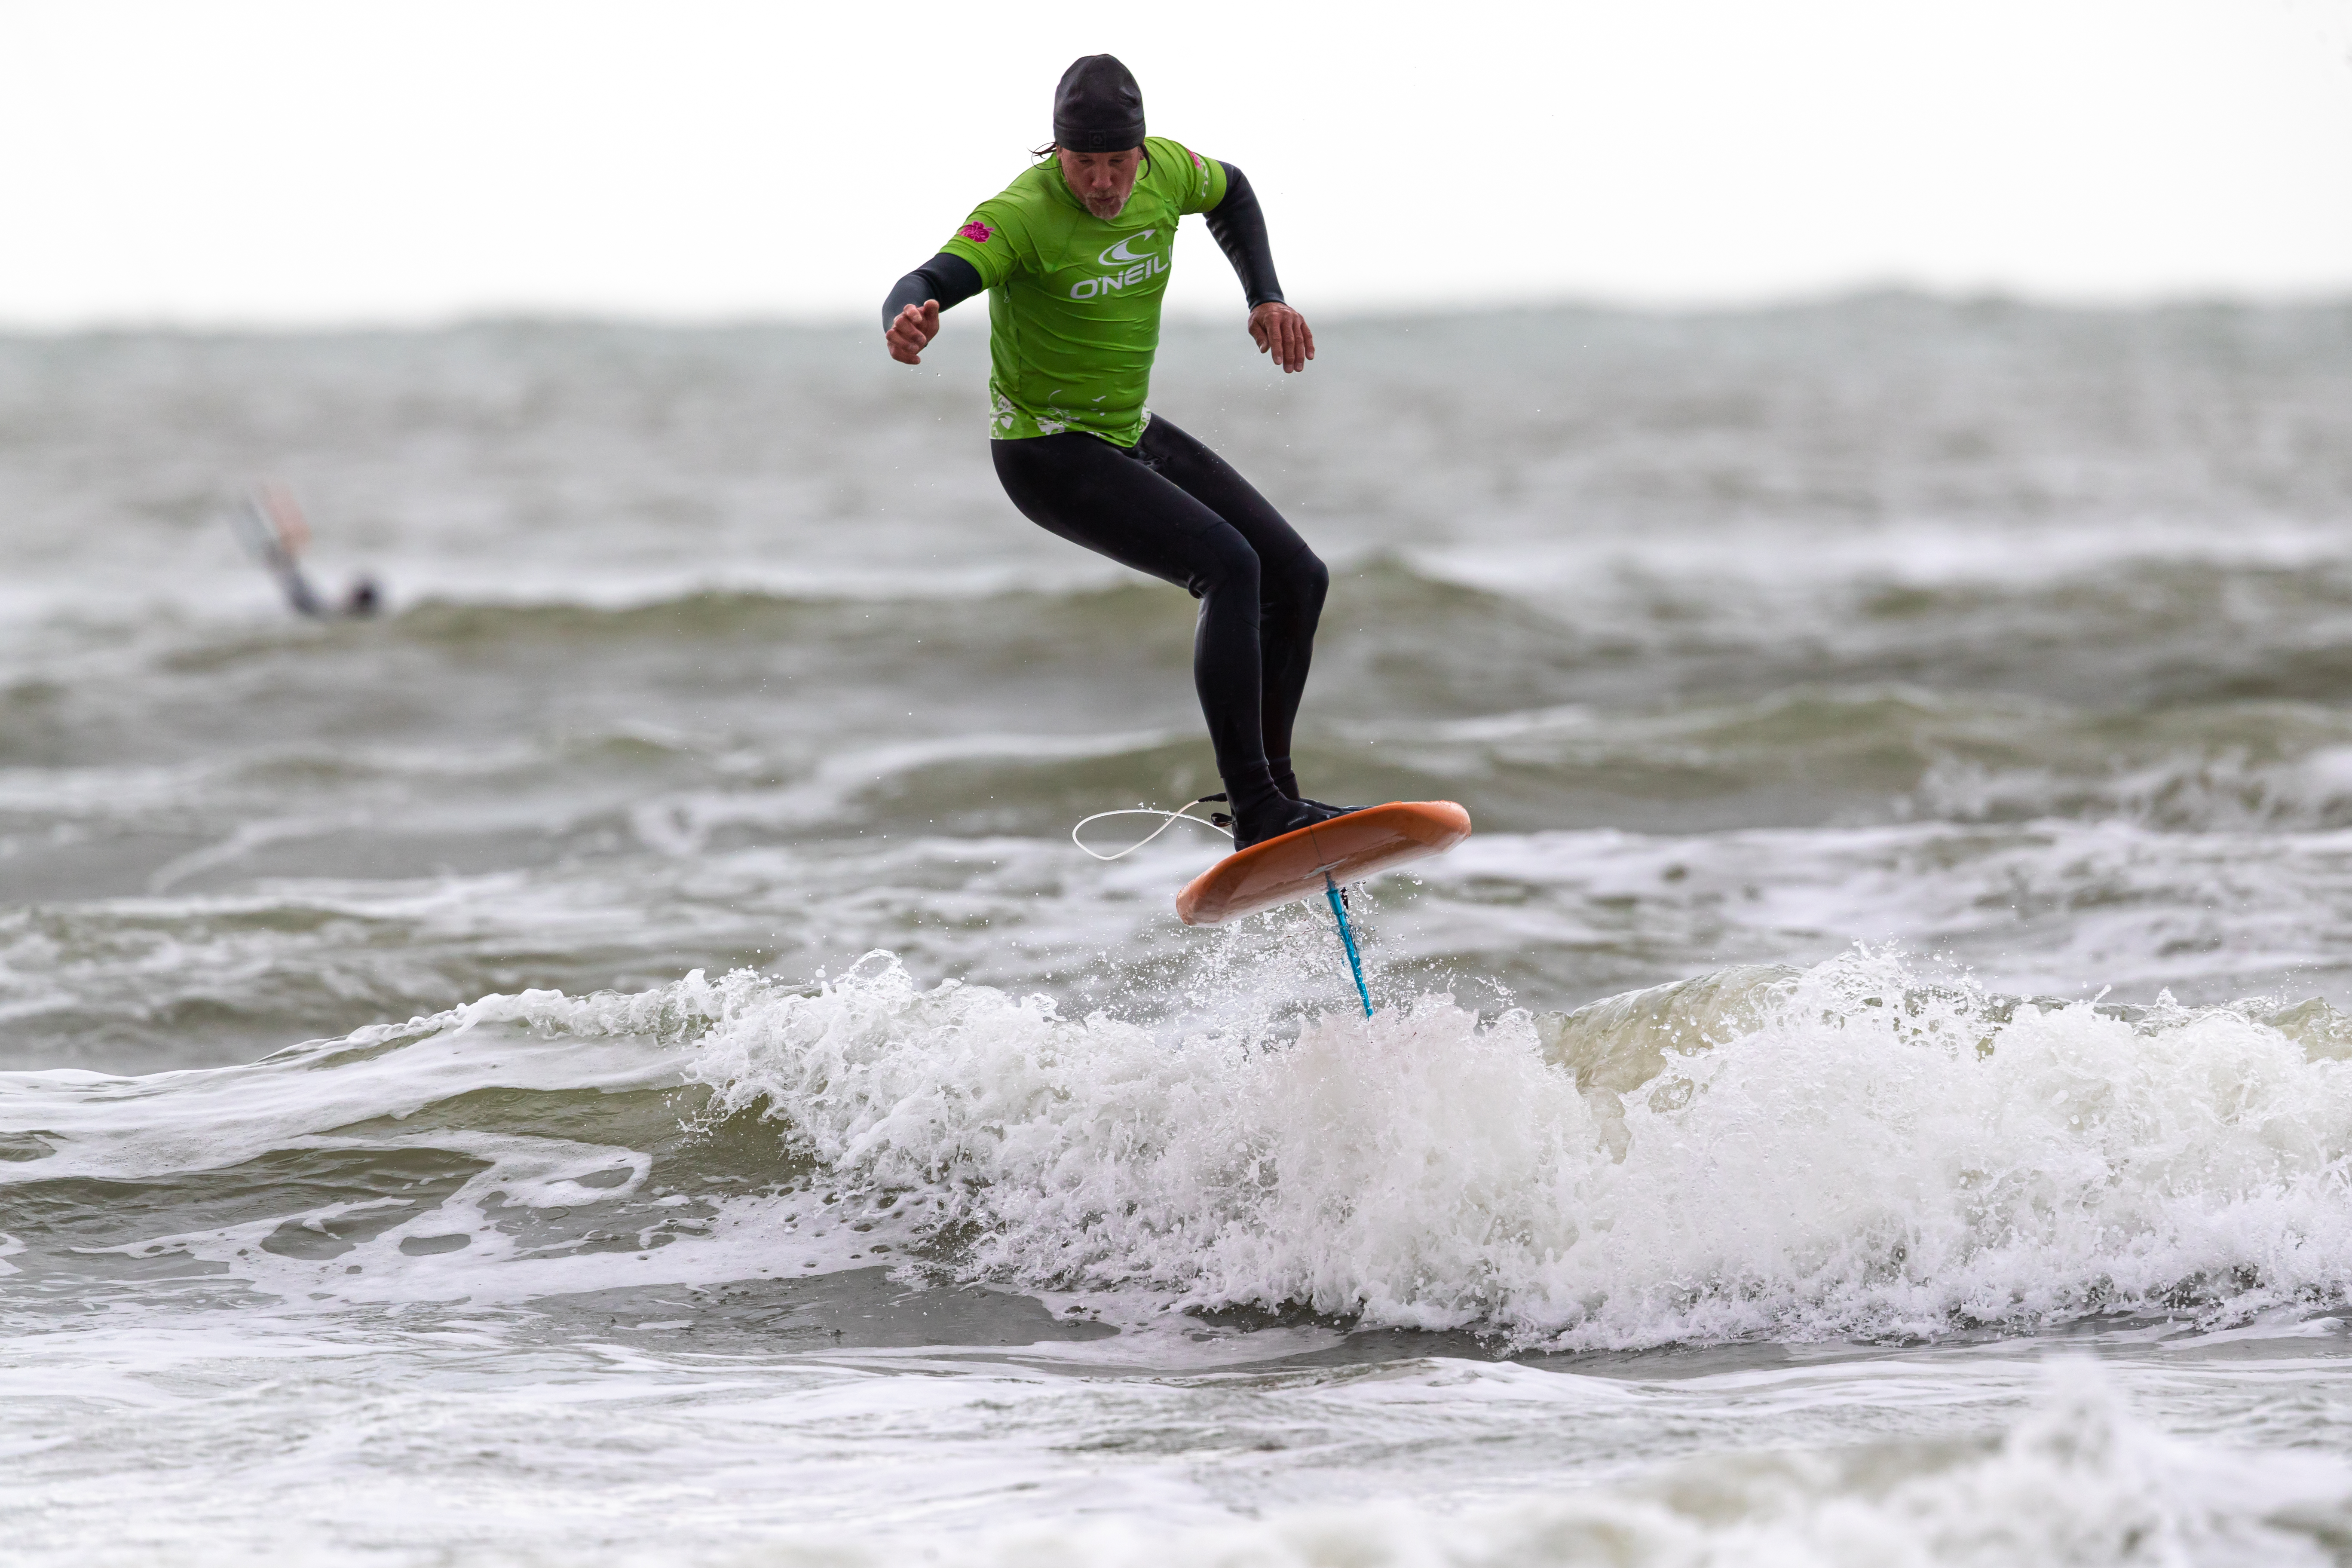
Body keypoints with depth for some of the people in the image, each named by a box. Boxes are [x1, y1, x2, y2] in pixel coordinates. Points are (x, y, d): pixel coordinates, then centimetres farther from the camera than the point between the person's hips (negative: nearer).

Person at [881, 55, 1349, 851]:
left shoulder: (1165, 171, -6)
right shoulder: (1022, 214, -25)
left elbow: (1232, 196, 18)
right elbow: (931, 282, -40)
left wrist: (1266, 298, 6)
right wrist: (910, 321, -63)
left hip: (1133, 434, 8)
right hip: (1050, 454, -8)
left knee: (1298, 580, 8)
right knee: (1230, 567, -25)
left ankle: (1273, 790, 21)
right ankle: (1255, 813, -27)